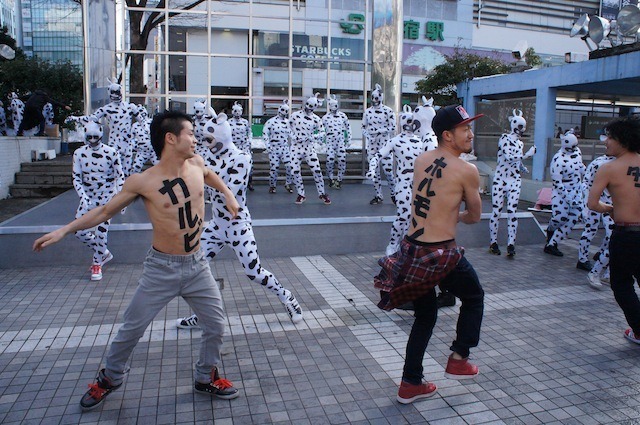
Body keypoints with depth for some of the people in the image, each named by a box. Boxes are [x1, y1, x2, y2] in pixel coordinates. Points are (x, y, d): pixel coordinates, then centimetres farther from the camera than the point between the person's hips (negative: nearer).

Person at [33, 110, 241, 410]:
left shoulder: (195, 163, -5)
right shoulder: (142, 182, -16)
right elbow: (106, 210, -3)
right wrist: (64, 230, -9)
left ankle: (206, 378, 32)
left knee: (216, 326, 8)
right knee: (131, 329, 9)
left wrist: (227, 193, 17)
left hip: (197, 265, 4)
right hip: (162, 268, -3)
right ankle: (110, 377, 37)